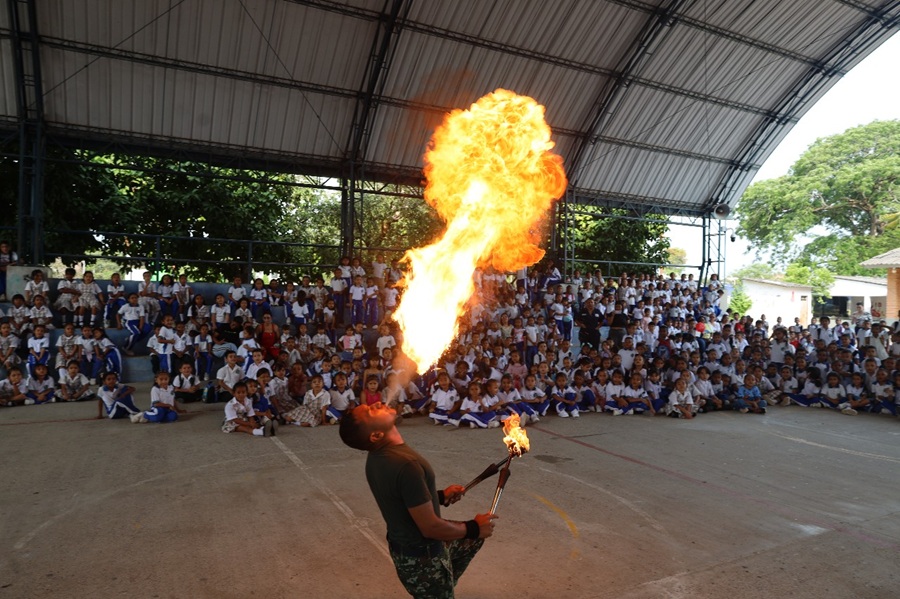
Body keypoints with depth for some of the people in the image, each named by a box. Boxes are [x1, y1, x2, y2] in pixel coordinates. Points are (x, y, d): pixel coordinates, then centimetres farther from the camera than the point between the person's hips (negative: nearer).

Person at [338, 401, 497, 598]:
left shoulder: (378, 457, -4)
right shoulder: (405, 463, -33)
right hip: (421, 557, -8)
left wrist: (440, 496, 11)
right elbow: (430, 527, -28)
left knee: (474, 538, 24)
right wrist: (474, 527, -13)